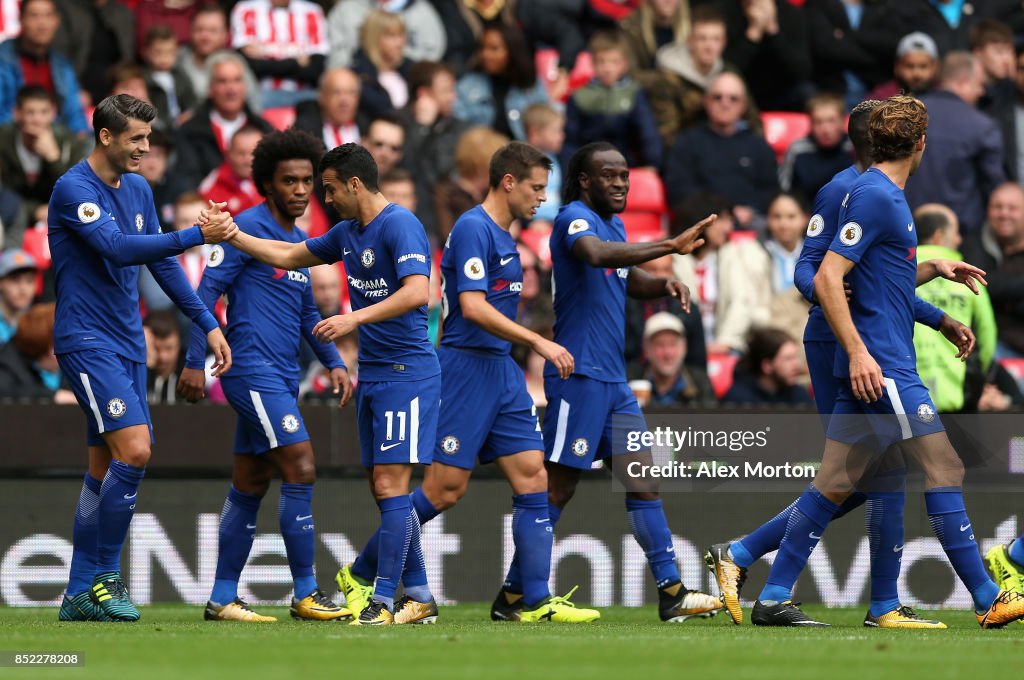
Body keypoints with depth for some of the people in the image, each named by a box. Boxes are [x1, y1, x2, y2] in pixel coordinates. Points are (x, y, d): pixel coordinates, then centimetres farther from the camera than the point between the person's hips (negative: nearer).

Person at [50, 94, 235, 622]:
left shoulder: (138, 190, 12)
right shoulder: (74, 190, -14)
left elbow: (161, 263, 19)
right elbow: (118, 248, -27)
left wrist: (207, 323, 14)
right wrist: (198, 235, -31)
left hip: (127, 344, 8)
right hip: (87, 341, -8)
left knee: (106, 467, 7)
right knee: (134, 450, -19)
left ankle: (81, 595, 12)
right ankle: (103, 577, -8)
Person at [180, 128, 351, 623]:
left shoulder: (298, 240, 17)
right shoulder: (248, 229, -9)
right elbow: (207, 292, -11)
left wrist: (334, 363, 15)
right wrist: (195, 362, -16)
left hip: (281, 375, 9)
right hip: (253, 370, -9)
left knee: (249, 488, 9)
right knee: (301, 470, -13)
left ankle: (222, 599, 13)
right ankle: (305, 595, -8)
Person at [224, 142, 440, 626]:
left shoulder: (400, 226, -14)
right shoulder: (347, 233, 14)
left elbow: (417, 291, -27)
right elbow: (290, 256, 27)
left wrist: (355, 318, -31)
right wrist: (231, 237, 21)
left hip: (407, 372, -9)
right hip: (371, 375, 9)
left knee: (390, 483, -12)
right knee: (383, 488, 9)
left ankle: (384, 600, -12)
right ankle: (419, 592, 16)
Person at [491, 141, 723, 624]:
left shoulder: (613, 225, 17)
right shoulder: (574, 218, -11)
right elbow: (597, 255, -34)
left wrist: (663, 284, 10)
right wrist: (669, 247, -39)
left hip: (613, 380, 9)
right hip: (578, 373, -9)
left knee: (643, 478, 6)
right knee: (559, 486, -7)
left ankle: (671, 593, 7)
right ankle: (513, 596, -1)